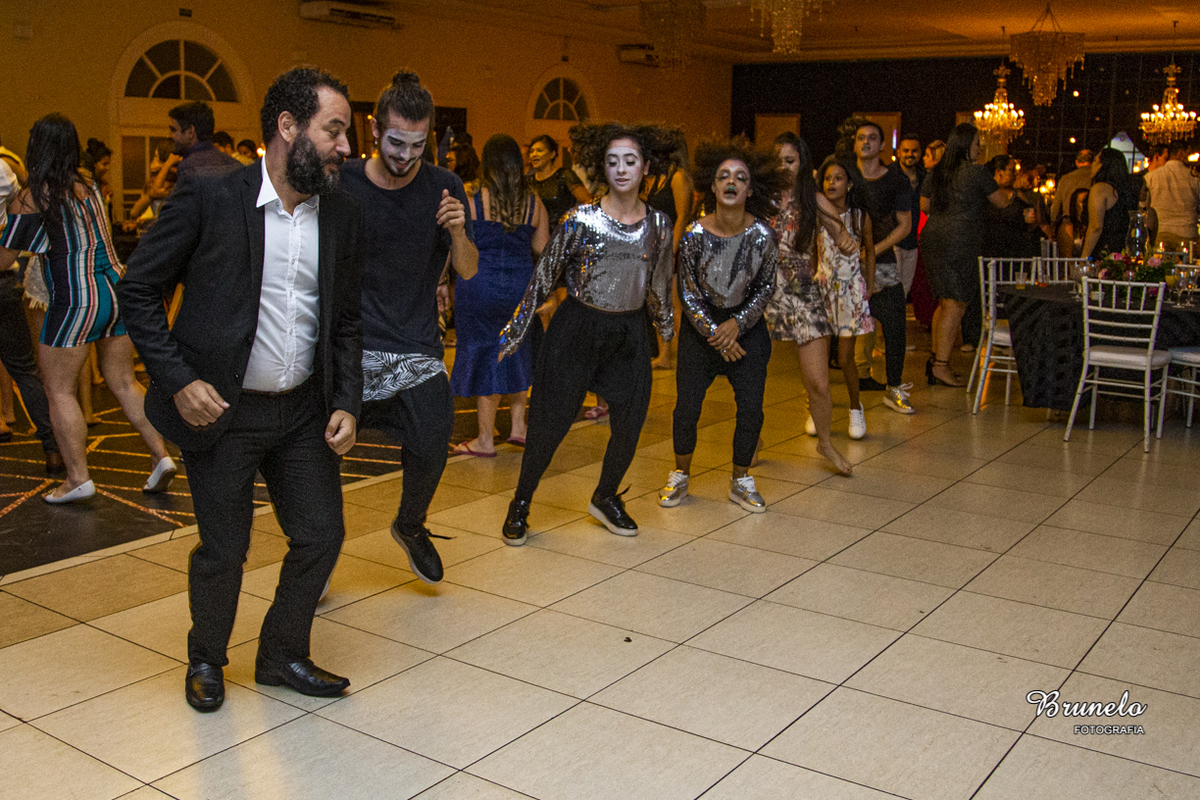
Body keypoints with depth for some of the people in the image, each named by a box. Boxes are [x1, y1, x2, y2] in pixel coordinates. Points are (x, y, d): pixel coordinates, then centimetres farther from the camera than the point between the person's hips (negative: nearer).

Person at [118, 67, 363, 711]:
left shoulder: (342, 215, 2)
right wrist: (178, 380, -14)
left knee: (321, 536, 8)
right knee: (223, 549, 7)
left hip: (304, 412, 5)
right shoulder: (208, 199, -12)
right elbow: (137, 289, -7)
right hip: (221, 410, -4)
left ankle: (282, 657, 32)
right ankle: (205, 659, 36)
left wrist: (346, 403, -1)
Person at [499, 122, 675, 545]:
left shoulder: (658, 224, 1)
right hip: (578, 328, -3)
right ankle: (521, 503, 20)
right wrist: (514, 330, -4)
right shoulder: (581, 220, -10)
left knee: (631, 422, 4)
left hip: (630, 332, 4)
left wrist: (666, 325, 25)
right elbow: (544, 276, -5)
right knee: (550, 422, 0)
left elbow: (660, 284, 15)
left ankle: (605, 497, 30)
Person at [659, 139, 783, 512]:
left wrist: (737, 324, -11)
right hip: (700, 327, -1)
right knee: (686, 408, -2)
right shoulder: (695, 233, -14)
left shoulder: (762, 235, -11)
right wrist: (714, 333, -12)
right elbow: (686, 290, -7)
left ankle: (740, 481, 19)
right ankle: (680, 476, 21)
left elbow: (766, 287, -1)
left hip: (746, 328, 1)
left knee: (751, 409, -2)